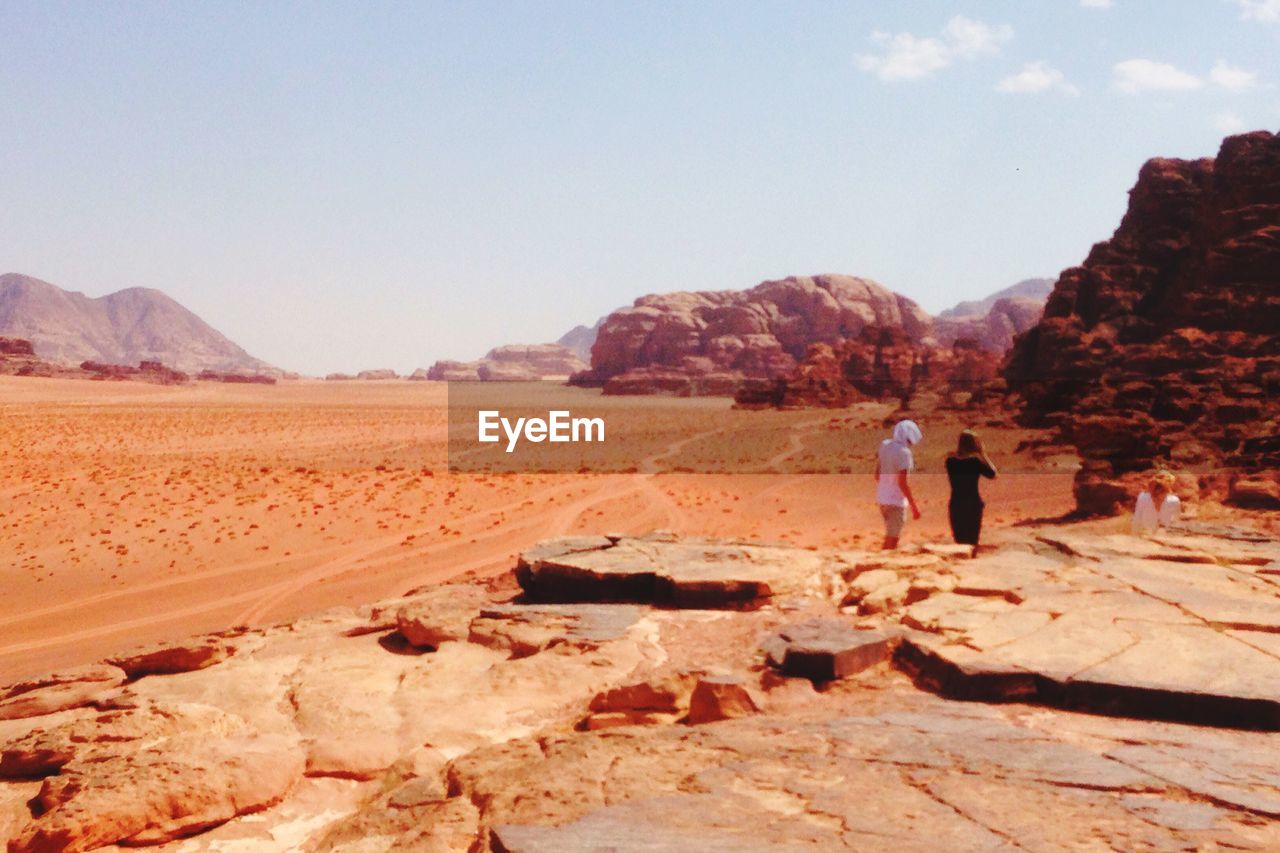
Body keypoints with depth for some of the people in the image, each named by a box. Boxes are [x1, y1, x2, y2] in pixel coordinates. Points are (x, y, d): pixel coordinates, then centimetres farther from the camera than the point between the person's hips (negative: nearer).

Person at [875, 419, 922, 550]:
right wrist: (914, 506, -18)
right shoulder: (904, 452, -19)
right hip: (896, 500, -8)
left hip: (882, 498, 8)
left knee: (892, 536, 22)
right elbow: (902, 482, -22)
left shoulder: (884, 445, 4)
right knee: (892, 540, 0)